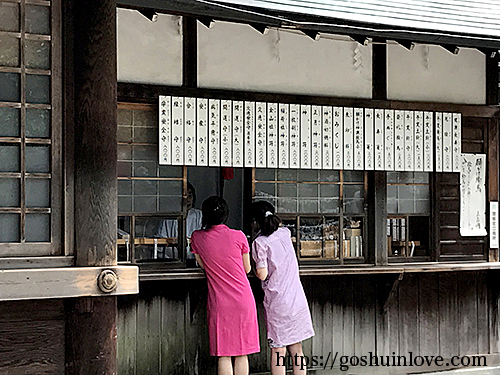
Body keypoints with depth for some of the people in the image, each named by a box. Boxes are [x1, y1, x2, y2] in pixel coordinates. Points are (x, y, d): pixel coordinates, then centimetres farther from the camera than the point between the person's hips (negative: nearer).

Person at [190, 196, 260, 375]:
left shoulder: (197, 237, -4)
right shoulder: (238, 236, -6)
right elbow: (247, 268, 6)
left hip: (219, 302, 0)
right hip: (243, 300, 0)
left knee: (224, 355, 5)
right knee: (242, 354, 8)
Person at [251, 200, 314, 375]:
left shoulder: (260, 242, -11)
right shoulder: (285, 233, 7)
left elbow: (262, 274, -12)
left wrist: (252, 265, 4)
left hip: (277, 301, -5)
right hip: (298, 300, 5)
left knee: (278, 350, 1)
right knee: (296, 350, 10)